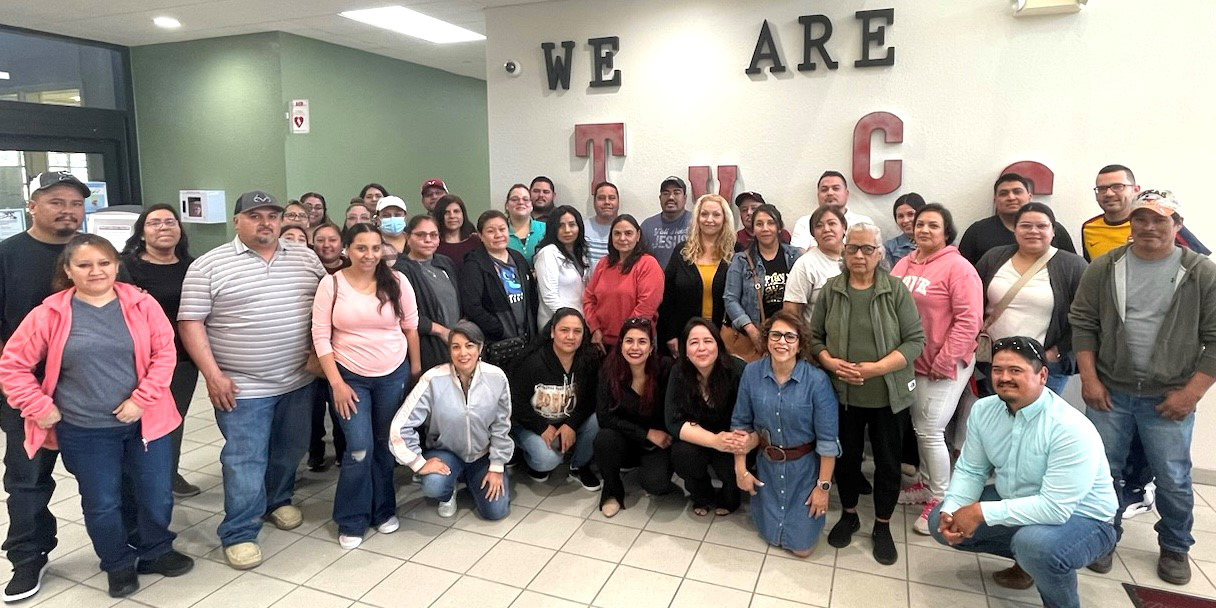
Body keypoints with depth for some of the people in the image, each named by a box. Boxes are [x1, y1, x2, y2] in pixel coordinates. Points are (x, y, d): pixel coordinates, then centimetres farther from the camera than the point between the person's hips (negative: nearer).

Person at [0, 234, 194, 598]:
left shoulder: (142, 304, -4)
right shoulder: (49, 314, -6)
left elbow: (165, 353, -4)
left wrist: (142, 399, -12)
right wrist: (39, 408, -5)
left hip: (144, 421, 1)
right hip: (84, 432, -1)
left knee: (157, 495, 10)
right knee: (101, 504, 10)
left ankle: (155, 551, 36)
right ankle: (118, 564, 34)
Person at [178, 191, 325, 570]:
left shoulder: (306, 259, 5)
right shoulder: (209, 266, -6)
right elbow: (190, 323, -6)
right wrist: (213, 375, -12)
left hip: (299, 381, 4)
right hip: (242, 387, -4)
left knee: (291, 450, 17)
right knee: (245, 461, 1)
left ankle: (278, 500, 40)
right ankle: (239, 534, 15)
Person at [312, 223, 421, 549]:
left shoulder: (397, 281, -4)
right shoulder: (331, 283, -7)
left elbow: (410, 327, 5)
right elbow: (321, 336, -6)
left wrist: (416, 368, 6)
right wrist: (336, 382, -10)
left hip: (393, 375, 2)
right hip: (350, 377, -1)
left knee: (385, 445, 12)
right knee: (359, 448, -6)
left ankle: (384, 511, 30)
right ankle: (352, 521, 13)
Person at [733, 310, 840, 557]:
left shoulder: (817, 380, -22)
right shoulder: (751, 373, -13)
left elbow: (827, 440, -15)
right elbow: (740, 423, -1)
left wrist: (823, 486, -11)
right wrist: (740, 469, -1)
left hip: (804, 469, -2)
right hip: (767, 465, 2)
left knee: (801, 546, 6)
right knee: (770, 536, 13)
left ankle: (807, 513, 34)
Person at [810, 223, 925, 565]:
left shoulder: (896, 289, -6)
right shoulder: (831, 290, 0)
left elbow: (915, 340, -9)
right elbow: (815, 337, 3)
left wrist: (876, 368, -20)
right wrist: (830, 363, -15)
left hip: (888, 395, -1)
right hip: (843, 393, 2)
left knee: (887, 461, 10)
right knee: (846, 456, 15)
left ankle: (882, 526, 29)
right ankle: (849, 515, 36)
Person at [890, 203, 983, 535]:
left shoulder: (958, 268, -13)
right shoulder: (904, 265, 7)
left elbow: (969, 320, -18)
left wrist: (944, 361, -18)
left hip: (945, 365, -6)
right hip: (912, 362, 7)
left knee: (931, 431, -4)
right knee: (920, 427, 17)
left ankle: (940, 499, 13)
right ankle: (926, 483, 34)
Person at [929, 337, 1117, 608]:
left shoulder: (1071, 430, -30)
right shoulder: (983, 410, -9)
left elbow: (1055, 507, -34)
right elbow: (970, 471, -3)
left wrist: (982, 512, -32)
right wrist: (950, 511, -20)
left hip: (1078, 518, -6)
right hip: (1014, 503, 7)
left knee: (1035, 544, -38)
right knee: (942, 523, -2)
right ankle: (1025, 557, 19)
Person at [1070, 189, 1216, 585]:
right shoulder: (1103, 269, 0)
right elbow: (1082, 323, 2)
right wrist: (1089, 379, -4)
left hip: (1169, 399, -1)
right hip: (1109, 392, 1)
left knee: (1173, 480, 10)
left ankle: (1175, 548, 33)